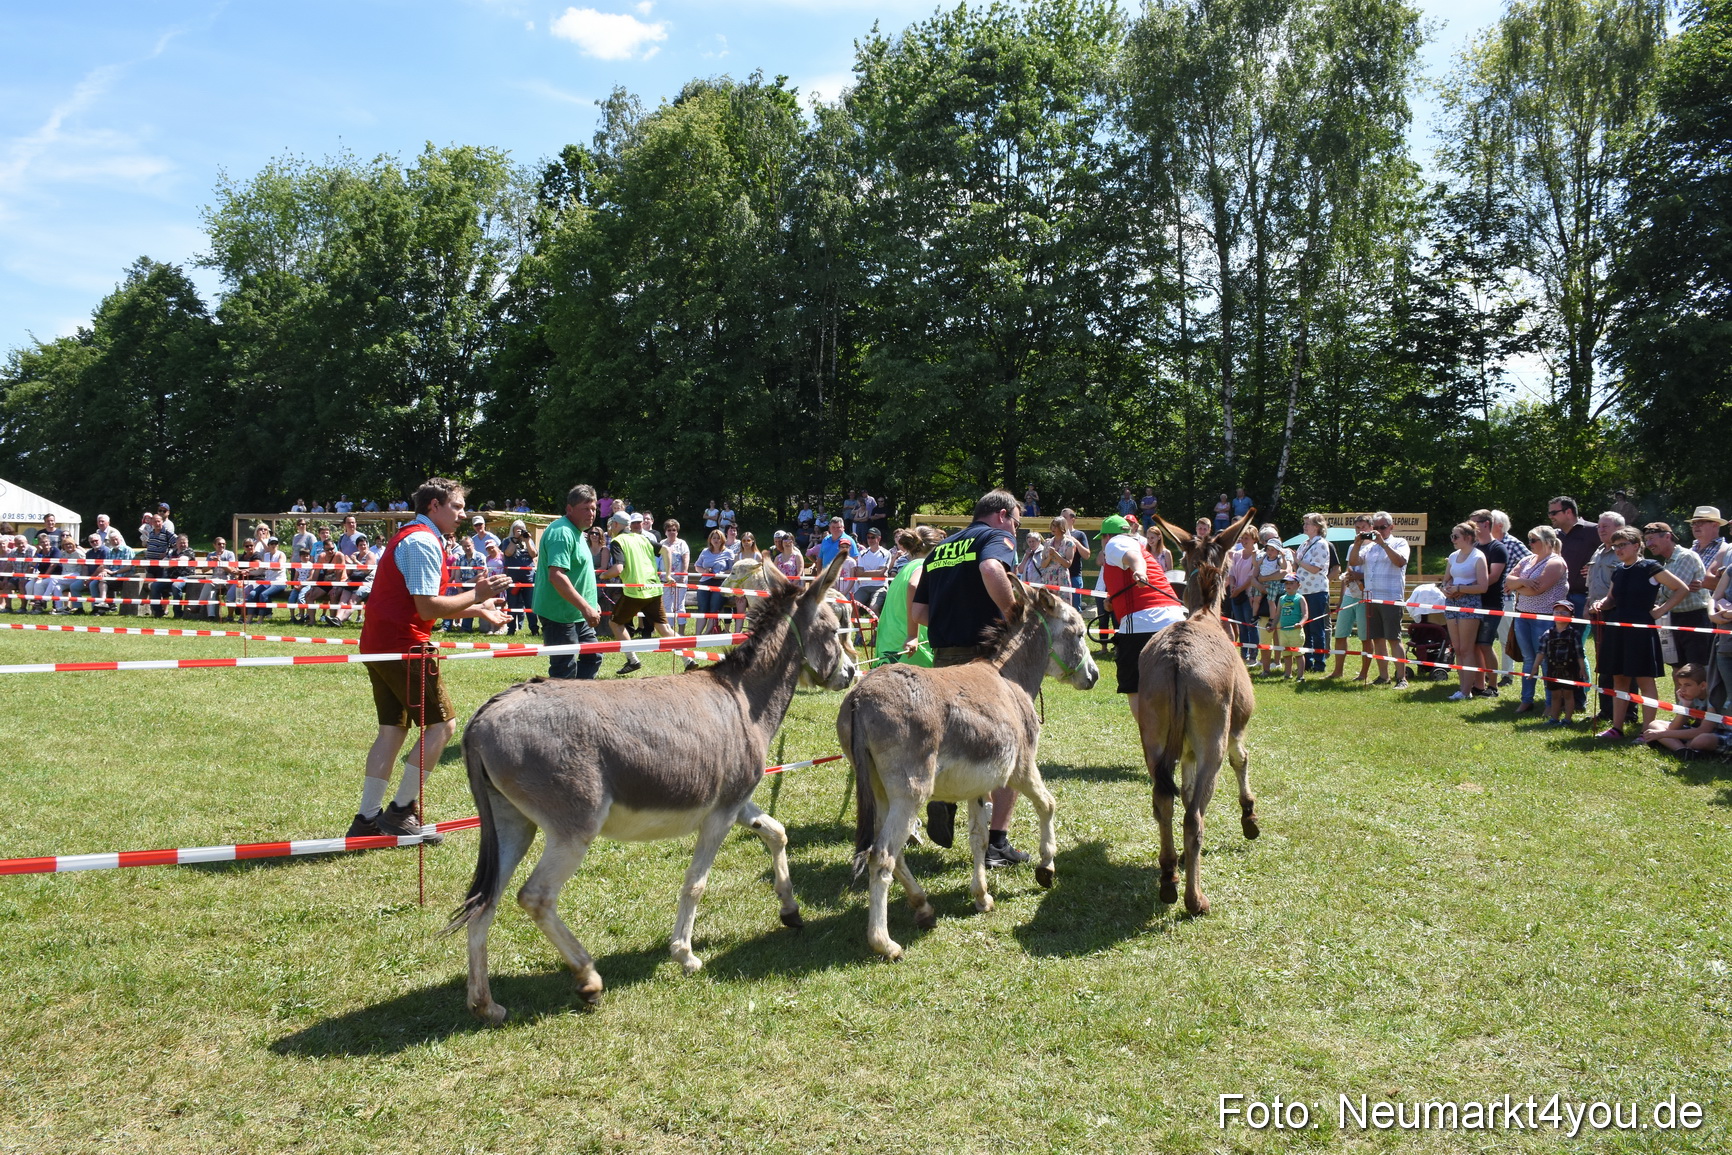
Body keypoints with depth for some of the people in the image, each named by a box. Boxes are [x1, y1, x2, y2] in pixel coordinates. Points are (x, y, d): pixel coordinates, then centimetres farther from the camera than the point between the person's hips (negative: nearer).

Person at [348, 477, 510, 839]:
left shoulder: (408, 537, 20)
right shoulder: (423, 542, -13)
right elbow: (429, 607, -20)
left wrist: (477, 610, 20)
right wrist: (476, 595, -11)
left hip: (378, 645, 10)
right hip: (404, 647, -10)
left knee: (392, 729, 13)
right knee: (442, 724, -3)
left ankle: (367, 818, 14)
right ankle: (401, 811, 1)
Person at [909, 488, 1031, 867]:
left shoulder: (940, 548, 19)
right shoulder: (997, 536, -1)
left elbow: (917, 613, 15)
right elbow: (992, 570, -27)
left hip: (943, 658, 6)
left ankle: (944, 796, -1)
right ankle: (996, 843, 5)